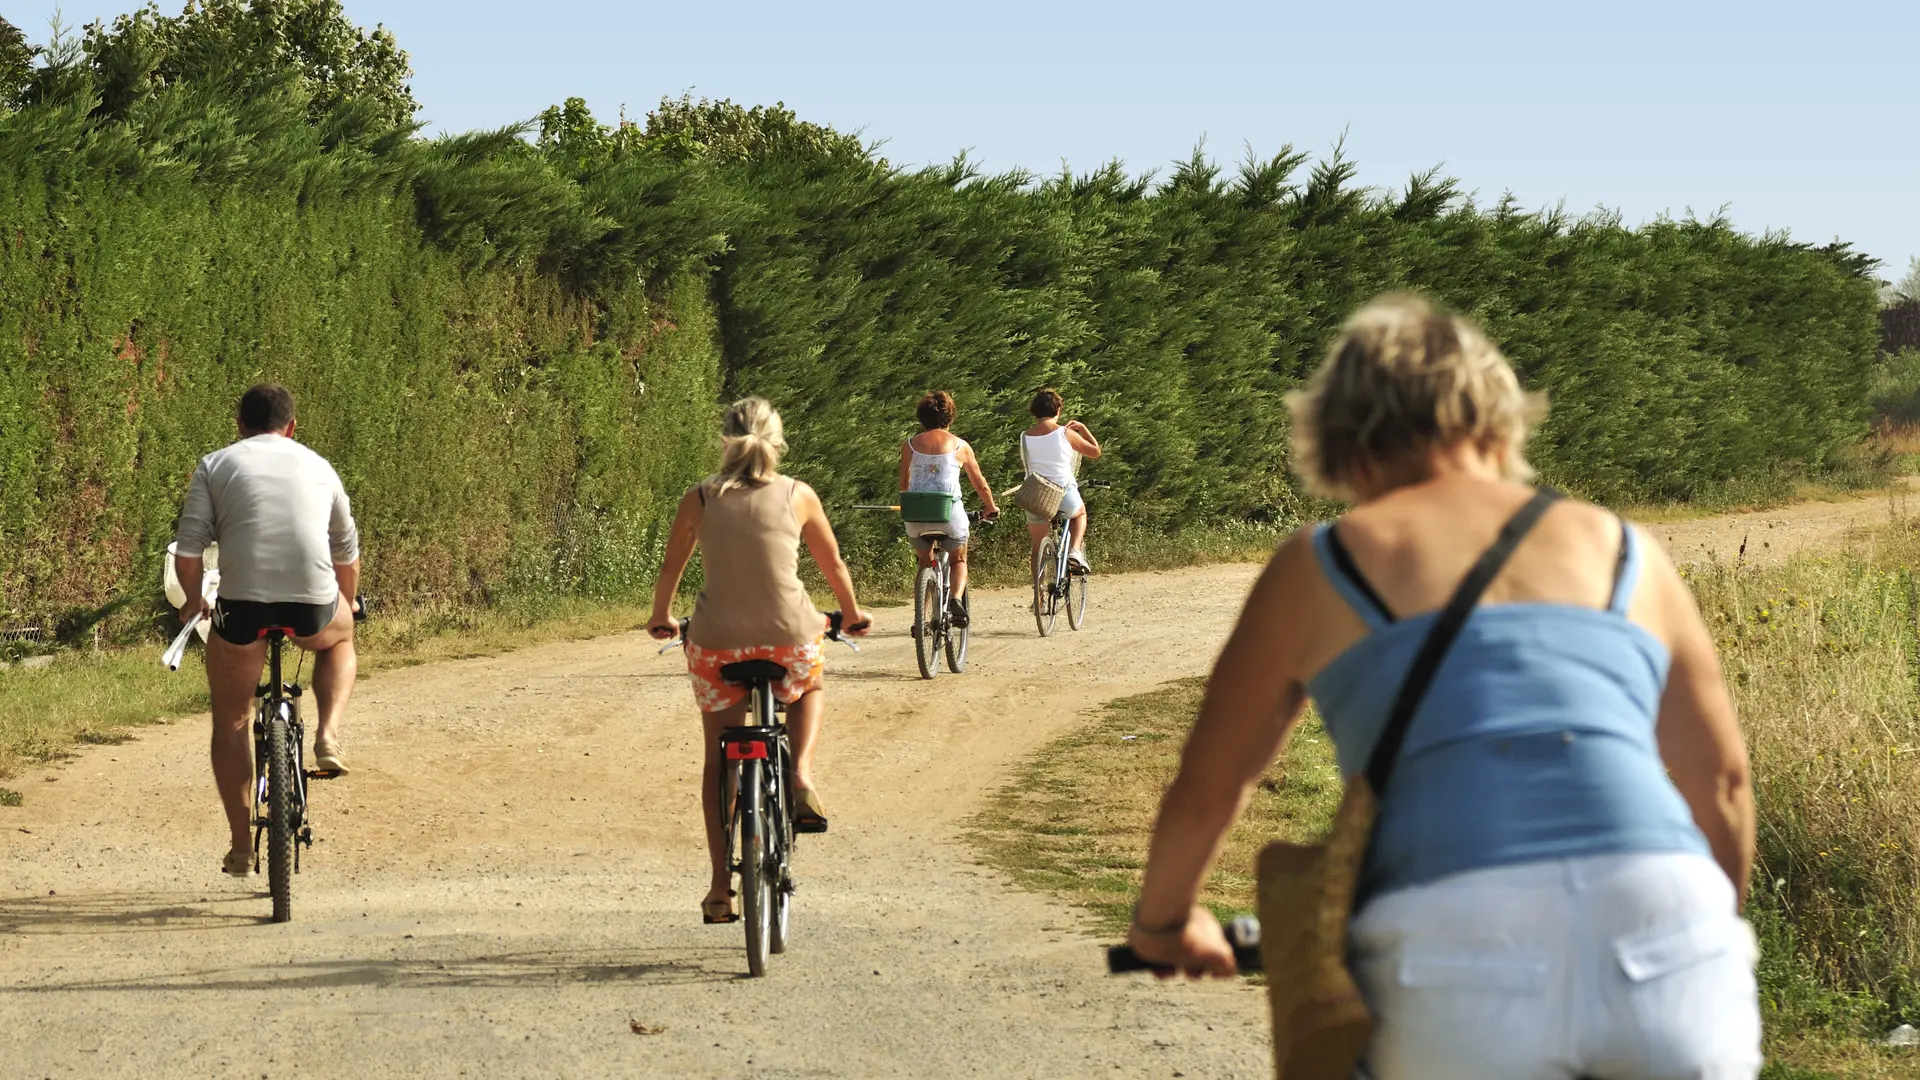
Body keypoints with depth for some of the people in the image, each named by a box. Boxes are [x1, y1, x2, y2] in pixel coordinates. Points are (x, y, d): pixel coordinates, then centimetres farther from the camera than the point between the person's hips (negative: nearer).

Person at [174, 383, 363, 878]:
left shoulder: (216, 465, 13)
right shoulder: (317, 466, 21)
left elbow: (188, 548, 4)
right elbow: (347, 551, 29)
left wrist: (193, 601, 22)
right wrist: (349, 603, 47)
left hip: (242, 604, -1)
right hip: (313, 605, 1)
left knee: (230, 722, 18)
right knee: (340, 639, 37)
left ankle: (242, 845, 16)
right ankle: (329, 735, 14)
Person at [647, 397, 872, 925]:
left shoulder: (699, 499, 3)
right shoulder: (798, 496, 3)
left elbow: (670, 569, 15)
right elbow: (833, 563, 15)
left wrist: (661, 618, 35)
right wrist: (851, 614, 34)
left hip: (718, 643, 0)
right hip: (790, 638, 0)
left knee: (719, 761, 15)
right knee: (810, 689, 35)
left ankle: (721, 887, 12)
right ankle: (801, 778, 9)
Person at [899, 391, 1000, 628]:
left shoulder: (910, 445, 7)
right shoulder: (959, 445, 5)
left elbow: (903, 485, 13)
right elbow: (979, 483, 13)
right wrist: (991, 507, 31)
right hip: (950, 514, -1)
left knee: (926, 562, 24)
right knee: (959, 561, 21)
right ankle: (956, 600, -8)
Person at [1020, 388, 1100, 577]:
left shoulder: (1025, 437, -2)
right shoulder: (1065, 434, -9)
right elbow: (1095, 451, 3)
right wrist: (1082, 428, 17)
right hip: (1065, 498, -2)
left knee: (1038, 547, 18)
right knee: (1080, 512, 32)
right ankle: (1074, 552, 10)